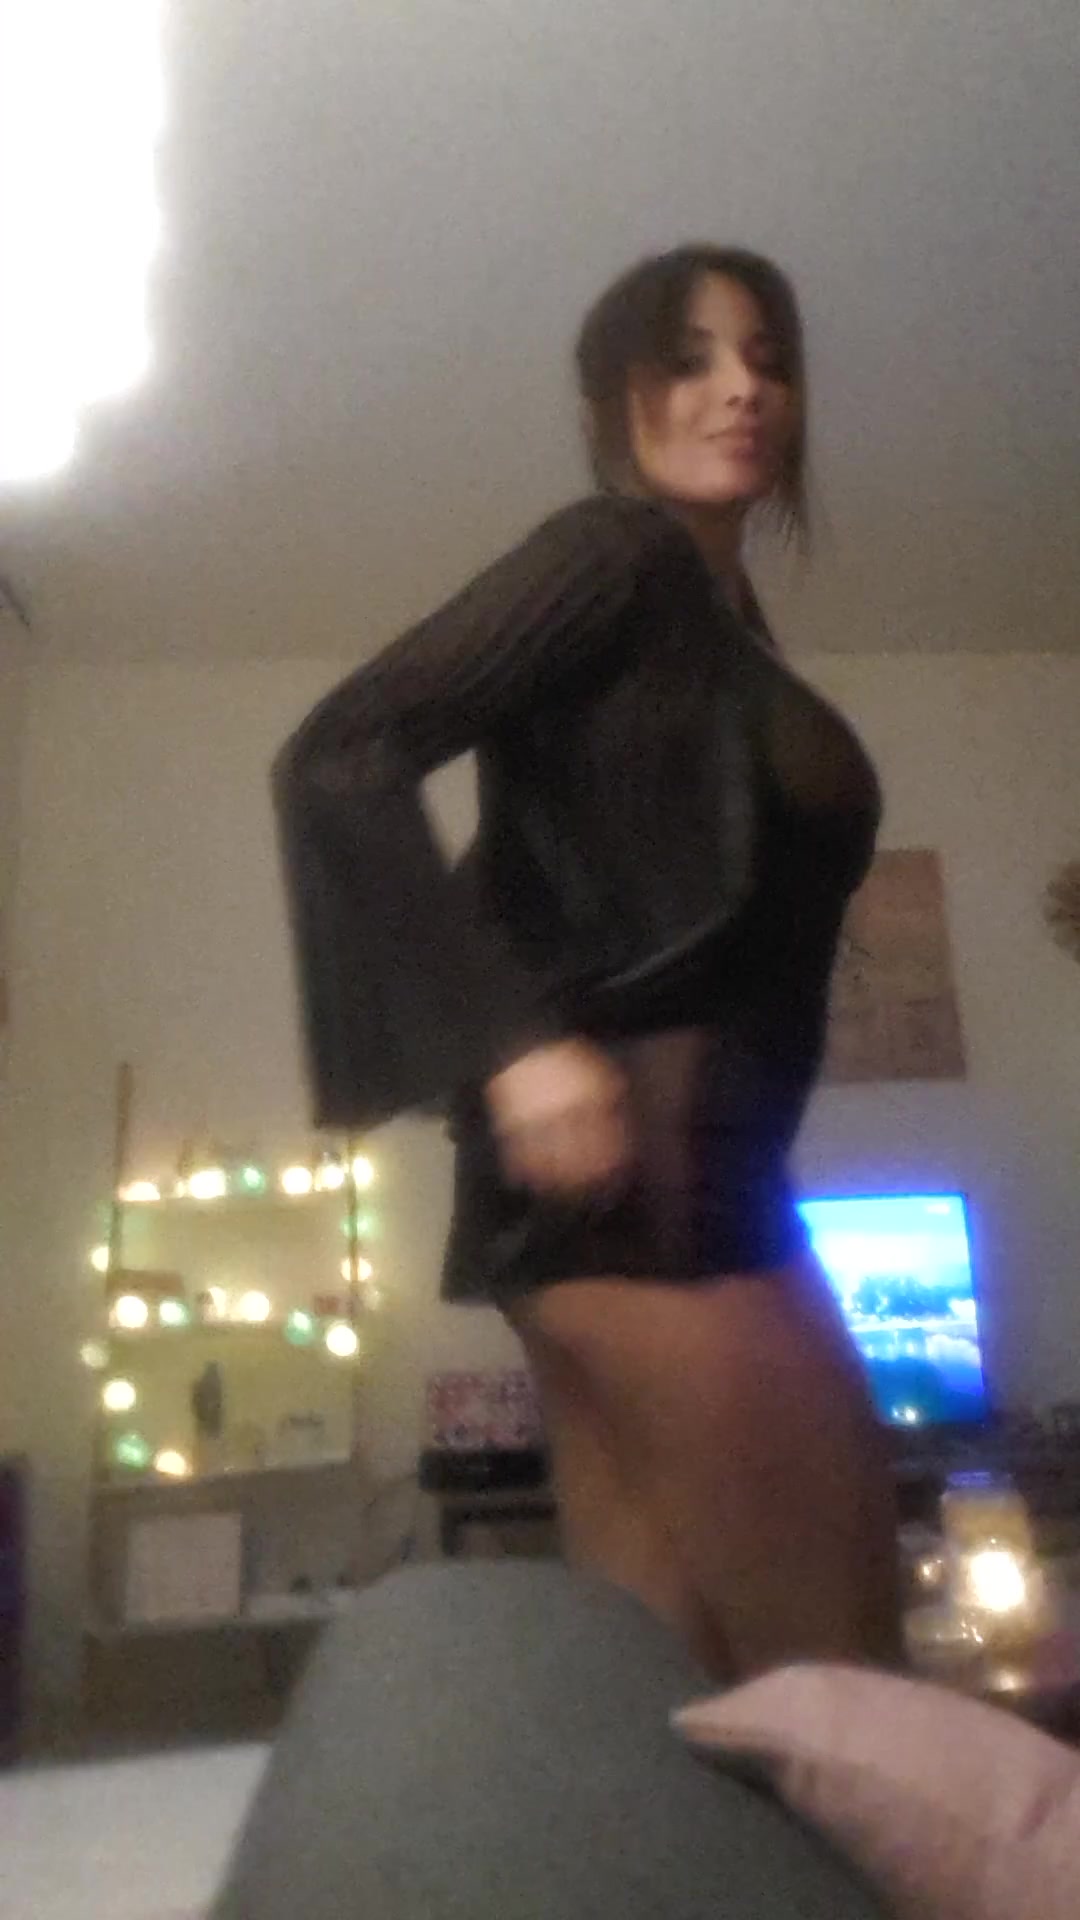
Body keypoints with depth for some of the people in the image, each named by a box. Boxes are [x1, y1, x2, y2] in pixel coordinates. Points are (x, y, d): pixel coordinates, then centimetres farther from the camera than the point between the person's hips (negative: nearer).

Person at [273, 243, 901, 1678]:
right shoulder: (616, 552, -4)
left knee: (658, 1666, 11)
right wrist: (516, 1041, -23)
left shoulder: (722, 613, 21)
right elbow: (339, 758, -16)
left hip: (704, 1162, 9)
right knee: (824, 1655, -4)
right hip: (629, 1154, -9)